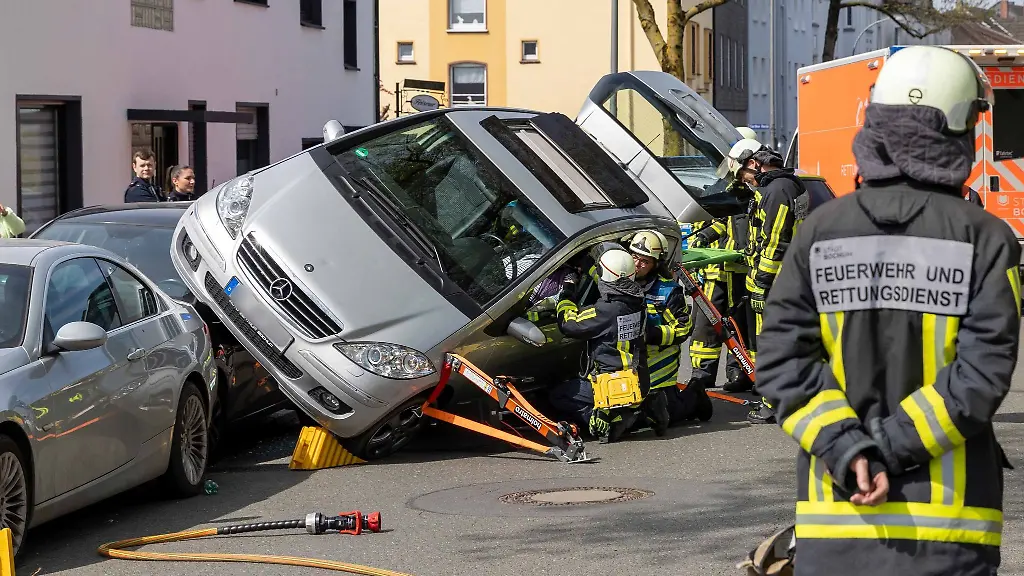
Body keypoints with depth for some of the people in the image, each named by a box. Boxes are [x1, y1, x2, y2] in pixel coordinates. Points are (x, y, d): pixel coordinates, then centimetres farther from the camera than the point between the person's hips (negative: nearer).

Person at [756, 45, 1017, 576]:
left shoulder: (820, 232, 1)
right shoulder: (984, 239, -6)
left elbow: (783, 362, -6)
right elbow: (983, 372, -14)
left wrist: (848, 450, -10)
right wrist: (890, 448, -12)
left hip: (834, 514, 2)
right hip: (948, 514, -2)